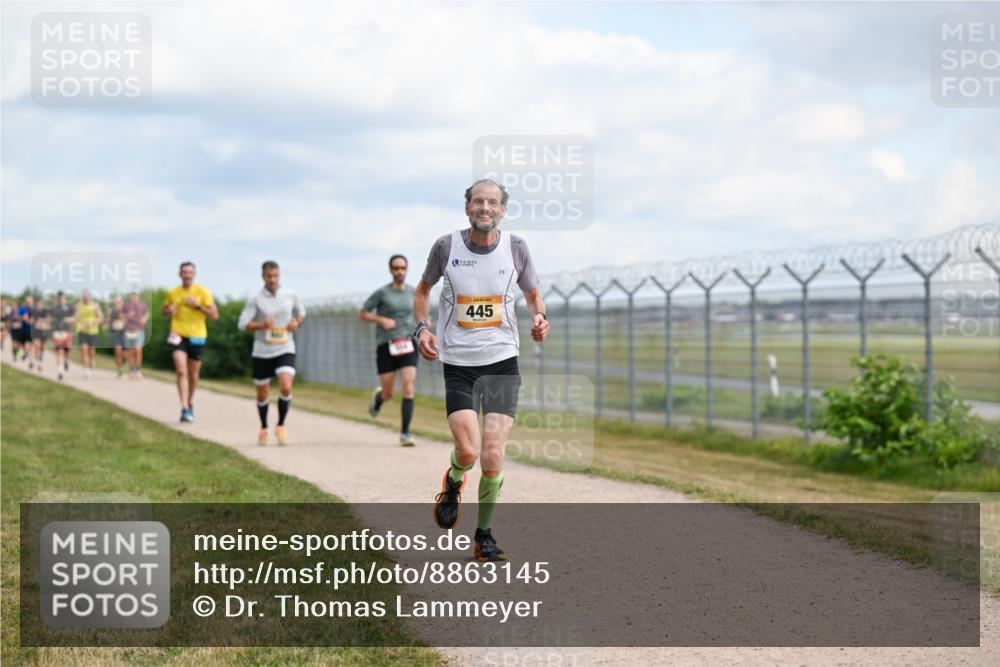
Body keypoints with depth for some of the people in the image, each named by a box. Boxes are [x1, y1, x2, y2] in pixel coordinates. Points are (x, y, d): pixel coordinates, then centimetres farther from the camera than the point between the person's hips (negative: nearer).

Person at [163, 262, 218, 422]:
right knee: (181, 372, -15)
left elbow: (214, 315, -6)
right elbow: (165, 310, 21)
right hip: (178, 336, 0)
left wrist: (197, 305, -18)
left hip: (197, 336, 0)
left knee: (193, 375, 11)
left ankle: (190, 403, 36)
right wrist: (169, 310, -3)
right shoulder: (173, 293, 4)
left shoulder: (202, 292, -3)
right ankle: (184, 408, -20)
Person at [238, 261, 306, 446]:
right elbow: (242, 324, -7)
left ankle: (281, 426, -2)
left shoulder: (290, 295, 1)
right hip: (262, 352, 0)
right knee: (262, 395, 8)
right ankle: (263, 429, 33)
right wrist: (262, 324, -23)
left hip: (285, 350, 0)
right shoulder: (255, 299, -5)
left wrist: (296, 323, -2)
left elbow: (301, 312, 19)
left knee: (286, 388, -21)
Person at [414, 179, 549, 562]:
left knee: (493, 455, -7)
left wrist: (539, 318, -8)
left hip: (502, 361, 1)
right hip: (458, 364, -1)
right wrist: (422, 327, -2)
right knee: (468, 450, -14)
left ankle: (484, 534, 14)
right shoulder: (446, 246, -3)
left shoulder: (515, 247, -1)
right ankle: (453, 483, 24)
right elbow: (423, 289, 14)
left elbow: (533, 294, 14)